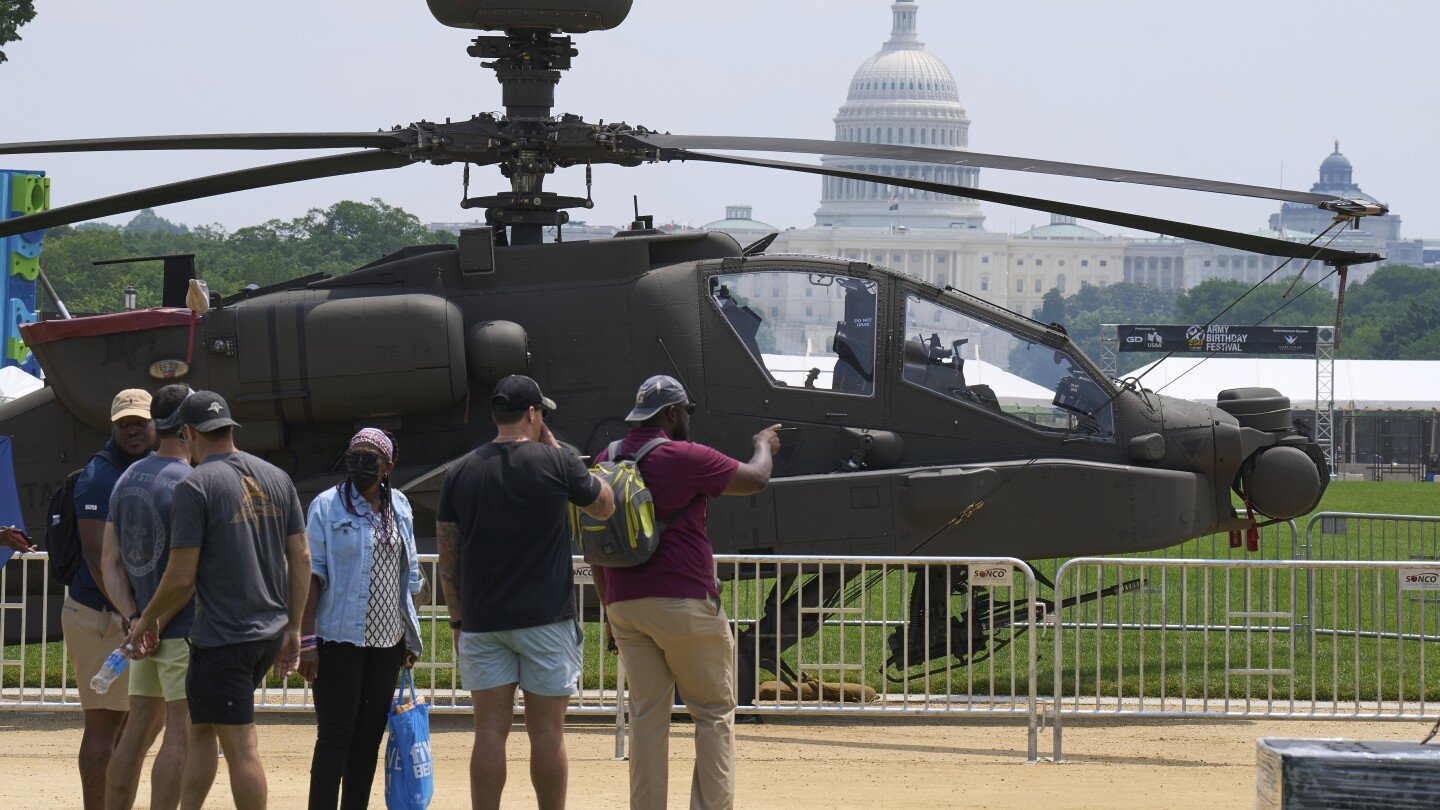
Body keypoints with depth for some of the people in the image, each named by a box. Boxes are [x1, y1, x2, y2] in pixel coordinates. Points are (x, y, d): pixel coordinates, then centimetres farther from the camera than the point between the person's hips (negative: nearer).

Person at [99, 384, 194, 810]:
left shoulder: (127, 480, 12)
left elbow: (110, 563, 10)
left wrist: (135, 620, 0)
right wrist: (155, 625, -13)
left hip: (145, 627, 8)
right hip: (186, 630, -8)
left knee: (140, 728, 12)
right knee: (182, 731, -6)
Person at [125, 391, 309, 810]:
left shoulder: (195, 486, -12)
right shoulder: (276, 478, 9)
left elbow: (182, 577, -13)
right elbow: (301, 559, 11)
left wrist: (146, 620, 4)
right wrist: (292, 628, 19)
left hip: (223, 637, -8)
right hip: (270, 631, 8)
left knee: (240, 748, -4)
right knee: (200, 727, 18)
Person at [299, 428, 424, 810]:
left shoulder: (399, 508, 11)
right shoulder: (328, 506, -4)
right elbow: (311, 575, -8)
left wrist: (410, 636, 14)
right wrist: (306, 639, -15)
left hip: (387, 640, 6)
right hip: (339, 639, -6)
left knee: (369, 736, 8)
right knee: (336, 735, -9)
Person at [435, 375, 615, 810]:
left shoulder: (461, 473, 4)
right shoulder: (556, 463, -5)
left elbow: (448, 558, 6)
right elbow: (604, 505, 12)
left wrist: (458, 620, 15)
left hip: (481, 622, 3)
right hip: (546, 619, -3)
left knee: (490, 729, 3)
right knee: (547, 729, 2)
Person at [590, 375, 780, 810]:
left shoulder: (604, 464, 10)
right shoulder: (686, 458, -10)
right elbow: (755, 479, 0)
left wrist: (609, 608, 21)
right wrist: (764, 446, 22)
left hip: (624, 607, 6)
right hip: (686, 606, -6)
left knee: (647, 716, 8)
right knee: (714, 712, 2)